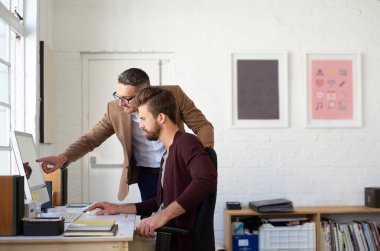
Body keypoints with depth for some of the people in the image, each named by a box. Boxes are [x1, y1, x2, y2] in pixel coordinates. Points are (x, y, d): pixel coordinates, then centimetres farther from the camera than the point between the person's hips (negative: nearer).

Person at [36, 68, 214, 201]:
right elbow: (90, 139, -3)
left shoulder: (174, 95, -15)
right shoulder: (114, 110, -11)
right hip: (147, 176, 1)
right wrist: (64, 158, -20)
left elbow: (203, 126, -8)